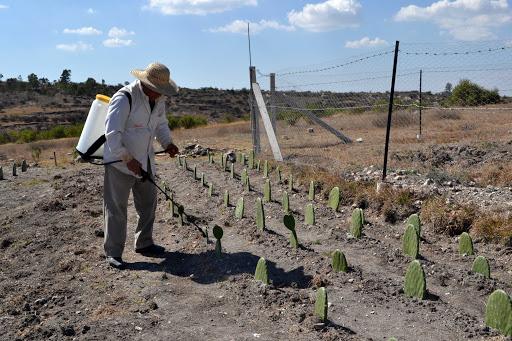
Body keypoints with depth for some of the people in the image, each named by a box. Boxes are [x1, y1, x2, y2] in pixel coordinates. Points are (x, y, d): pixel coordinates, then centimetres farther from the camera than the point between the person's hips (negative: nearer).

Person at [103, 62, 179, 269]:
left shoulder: (159, 100, 2)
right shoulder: (124, 98, -22)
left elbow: (161, 124, 17)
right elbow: (112, 133, -26)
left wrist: (167, 143, -1)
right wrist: (128, 159, -28)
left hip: (145, 161, 8)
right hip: (119, 161, -8)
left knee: (148, 203, 14)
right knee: (116, 207, -1)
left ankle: (144, 244, 30)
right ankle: (113, 253, 10)